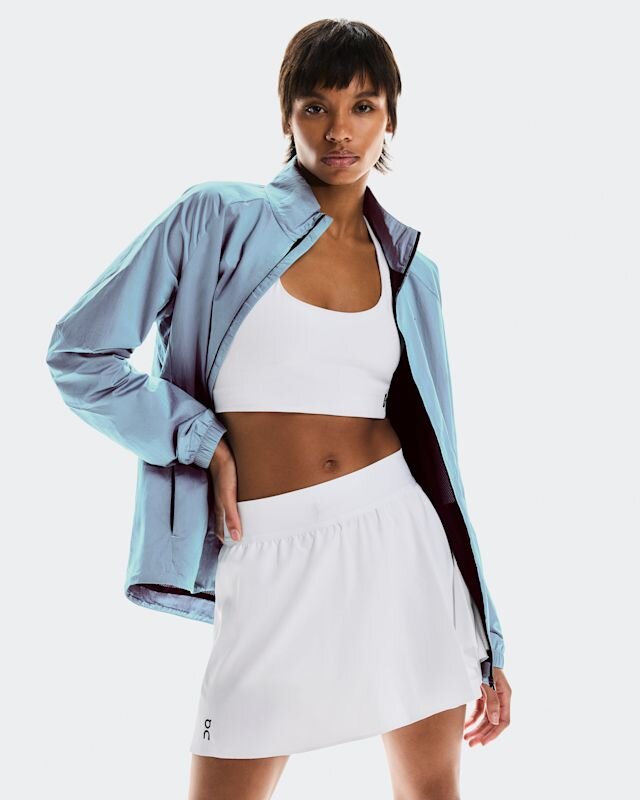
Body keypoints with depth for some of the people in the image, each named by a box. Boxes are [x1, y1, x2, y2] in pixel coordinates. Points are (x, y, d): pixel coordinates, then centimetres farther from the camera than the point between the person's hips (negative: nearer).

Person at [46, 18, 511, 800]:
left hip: (400, 537, 4)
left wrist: (486, 644, 11)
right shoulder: (217, 218, -1)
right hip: (275, 556, -3)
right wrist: (203, 442, -7)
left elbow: (435, 448, 11)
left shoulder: (406, 266, 9)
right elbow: (79, 354, 2)